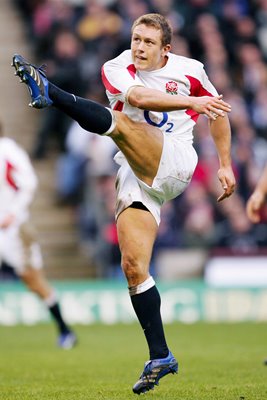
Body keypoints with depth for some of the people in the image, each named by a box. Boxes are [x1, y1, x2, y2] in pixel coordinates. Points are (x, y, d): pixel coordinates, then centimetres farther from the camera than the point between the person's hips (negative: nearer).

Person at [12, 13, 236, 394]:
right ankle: (161, 358, -2)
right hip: (136, 175, 3)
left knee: (119, 123, -31)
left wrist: (225, 164, 20)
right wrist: (192, 102, -32)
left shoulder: (188, 71, 4)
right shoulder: (117, 69, 2)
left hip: (176, 162, -3)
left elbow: (216, 111, 21)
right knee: (133, 265, -8)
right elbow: (139, 97, -21)